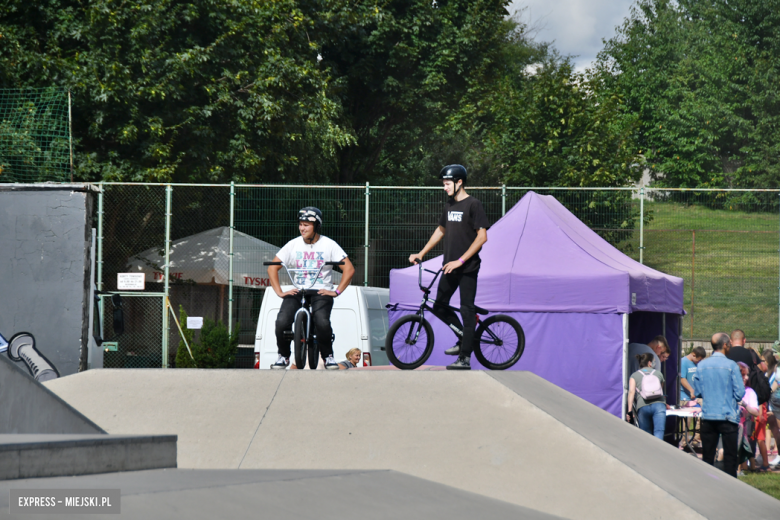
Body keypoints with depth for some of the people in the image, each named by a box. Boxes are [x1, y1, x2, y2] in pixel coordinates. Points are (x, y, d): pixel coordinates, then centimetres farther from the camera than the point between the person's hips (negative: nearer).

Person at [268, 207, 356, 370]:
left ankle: (328, 356, -4)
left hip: (321, 292, -2)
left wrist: (337, 291, -10)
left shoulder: (329, 245, 0)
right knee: (282, 322, -24)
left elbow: (349, 269, -1)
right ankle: (283, 356, 3)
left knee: (323, 322, -31)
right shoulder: (293, 245, 6)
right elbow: (273, 267, 10)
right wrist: (279, 292, -1)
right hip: (296, 292, 2)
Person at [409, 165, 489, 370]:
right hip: (450, 267, 8)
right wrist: (421, 253, 19)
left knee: (467, 310, -6)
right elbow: (440, 231, 25)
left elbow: (482, 237, -16)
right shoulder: (449, 206, 13)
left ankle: (465, 358, -6)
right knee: (439, 307, 9)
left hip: (467, 268, -8)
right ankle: (463, 339, 26)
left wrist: (460, 261, -19)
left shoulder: (473, 205, -11)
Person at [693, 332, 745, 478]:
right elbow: (740, 393, -9)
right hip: (728, 416, -4)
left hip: (708, 417, 4)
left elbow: (697, 392, 8)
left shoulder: (701, 366, 2)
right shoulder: (731, 365, -9)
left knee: (707, 456, 9)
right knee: (730, 456, 1)